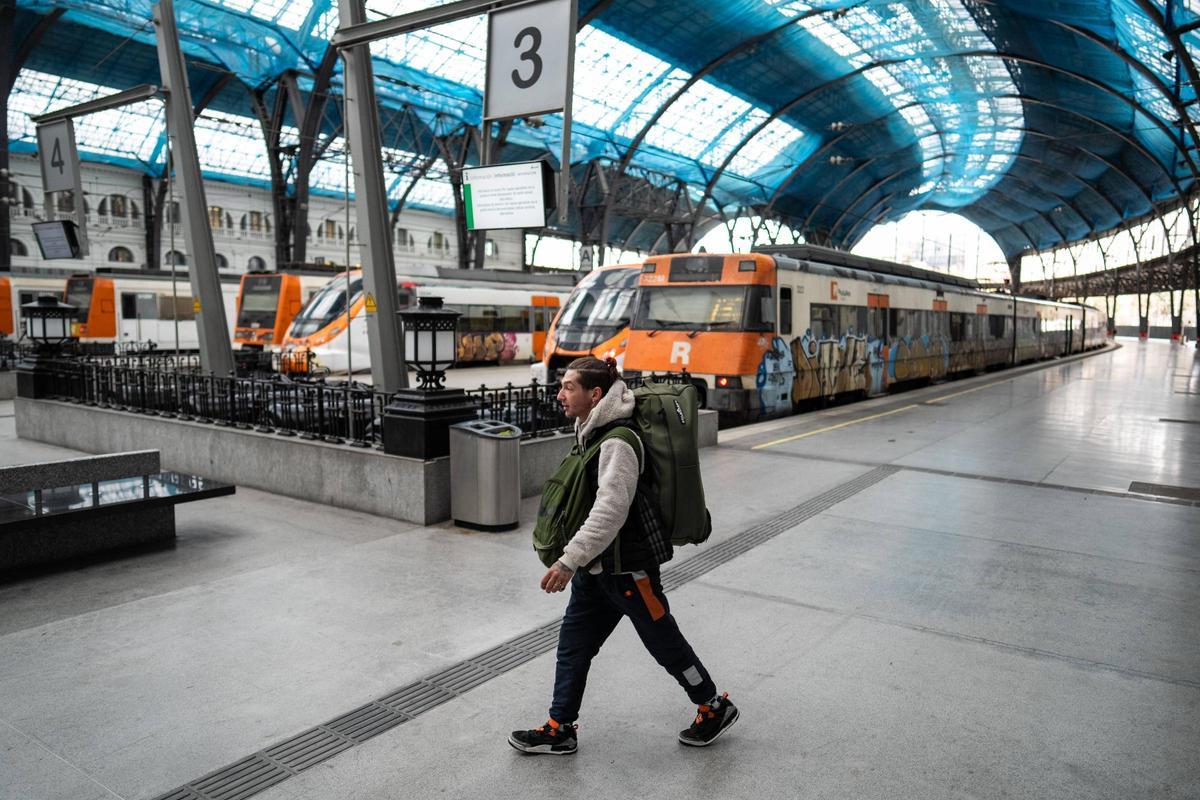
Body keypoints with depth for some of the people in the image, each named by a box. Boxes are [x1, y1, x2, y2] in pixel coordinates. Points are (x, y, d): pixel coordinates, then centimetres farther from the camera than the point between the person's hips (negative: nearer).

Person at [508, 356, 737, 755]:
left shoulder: (617, 443, -24)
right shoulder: (591, 433, 7)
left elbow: (611, 509, -31)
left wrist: (570, 560, -33)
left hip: (628, 567, -9)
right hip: (595, 567, 9)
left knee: (665, 643, 9)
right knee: (573, 644, 12)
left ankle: (715, 707, 30)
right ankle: (560, 728, 25)